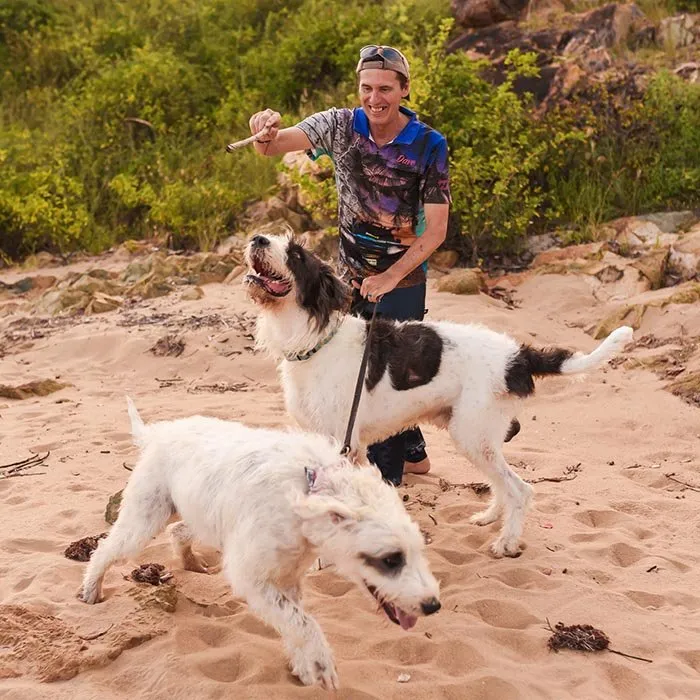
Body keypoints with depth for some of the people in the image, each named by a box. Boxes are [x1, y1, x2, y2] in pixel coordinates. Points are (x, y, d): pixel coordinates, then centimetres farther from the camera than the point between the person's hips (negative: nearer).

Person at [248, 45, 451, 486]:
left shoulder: (429, 145, -15)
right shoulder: (341, 126, -8)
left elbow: (436, 229, -15)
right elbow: (274, 146, -20)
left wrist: (390, 277, -24)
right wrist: (266, 133, -44)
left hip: (402, 278, -5)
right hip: (351, 274, 5)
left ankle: (386, 474, 16)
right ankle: (413, 454, 36)